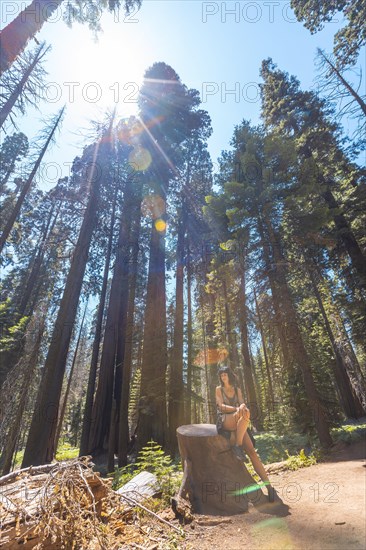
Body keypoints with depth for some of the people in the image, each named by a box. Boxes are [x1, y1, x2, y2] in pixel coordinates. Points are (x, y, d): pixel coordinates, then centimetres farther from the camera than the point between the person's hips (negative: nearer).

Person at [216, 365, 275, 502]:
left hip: (238, 424, 4)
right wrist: (237, 409, -24)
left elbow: (242, 404, 2)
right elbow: (221, 406, -7)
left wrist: (242, 407, -24)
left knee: (251, 451, -15)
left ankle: (268, 486, -11)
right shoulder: (219, 389, 5)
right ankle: (237, 446, -26)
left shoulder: (237, 390, 16)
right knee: (246, 413, -33)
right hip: (225, 421, -4)